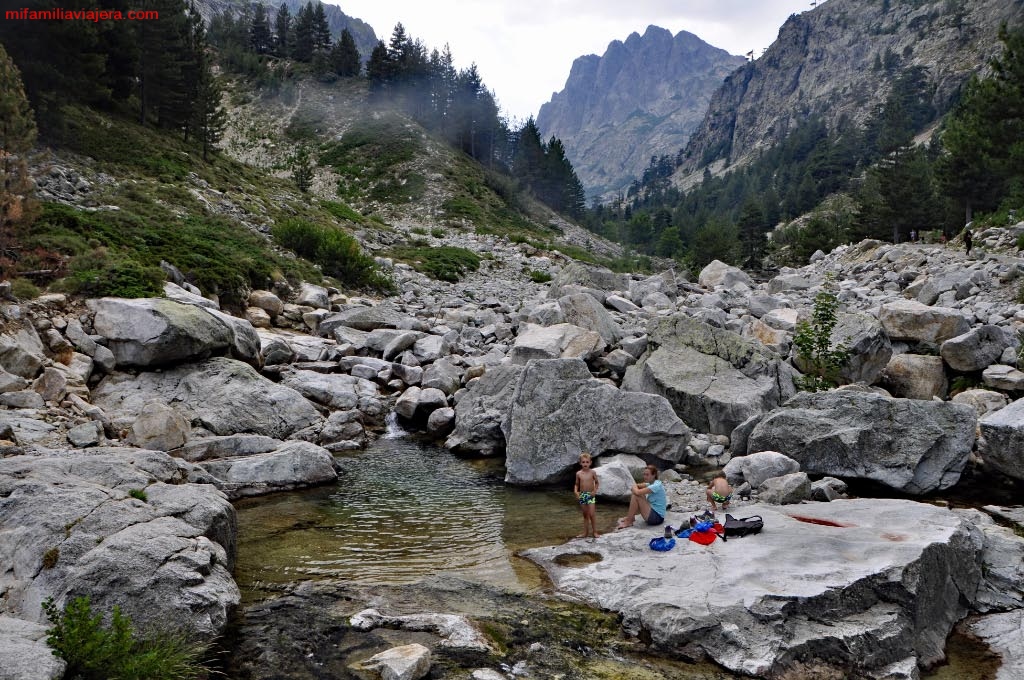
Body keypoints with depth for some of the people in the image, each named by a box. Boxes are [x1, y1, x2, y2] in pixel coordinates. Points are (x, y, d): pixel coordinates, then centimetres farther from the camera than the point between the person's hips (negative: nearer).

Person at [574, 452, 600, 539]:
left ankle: (594, 531, 4)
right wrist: (576, 491, -9)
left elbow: (597, 482, 4)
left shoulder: (592, 472, -4)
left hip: (590, 495, -2)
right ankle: (585, 532, 16)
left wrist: (595, 490, -10)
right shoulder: (578, 474, 0)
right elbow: (577, 484, 8)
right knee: (585, 515, 10)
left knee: (592, 514, -8)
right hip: (582, 495, 3)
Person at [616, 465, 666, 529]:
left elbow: (637, 492, -27)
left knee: (635, 496, -18)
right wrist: (634, 488, -13)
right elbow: (635, 486, 8)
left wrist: (634, 488, -7)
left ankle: (628, 522, -6)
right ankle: (631, 517, 10)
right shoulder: (651, 483, 8)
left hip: (657, 517, -10)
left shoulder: (656, 485, -20)